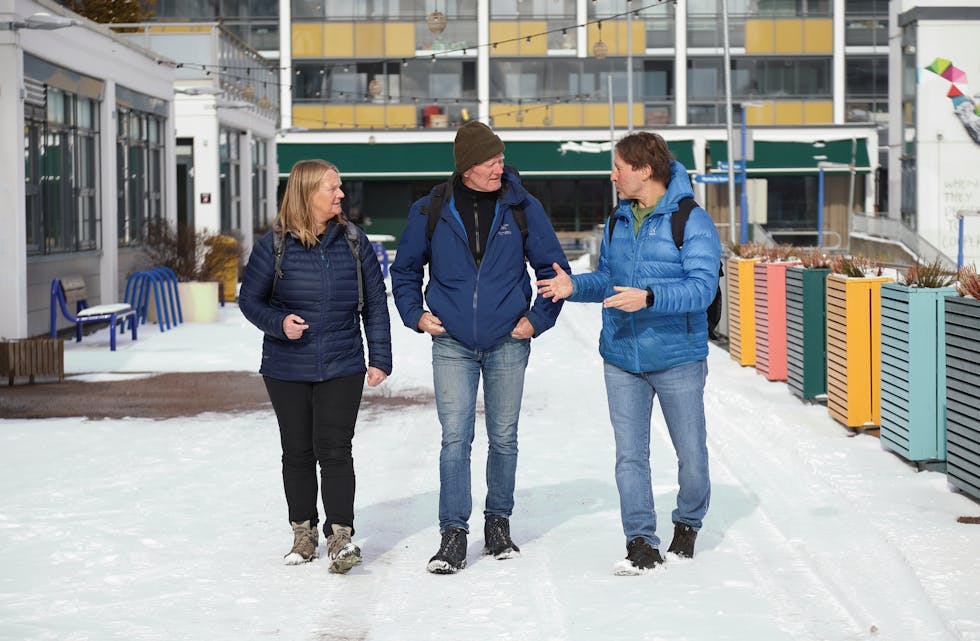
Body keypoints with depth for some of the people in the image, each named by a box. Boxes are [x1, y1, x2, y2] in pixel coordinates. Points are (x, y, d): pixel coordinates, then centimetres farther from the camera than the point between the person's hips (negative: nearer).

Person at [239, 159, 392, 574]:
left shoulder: (353, 241, 0)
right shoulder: (275, 245, -6)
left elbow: (375, 303, 6)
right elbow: (249, 299, 3)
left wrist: (379, 358, 2)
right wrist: (279, 323, -16)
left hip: (342, 368, 0)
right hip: (287, 370, 0)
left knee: (334, 450, -7)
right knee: (297, 451, 10)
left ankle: (340, 537, -4)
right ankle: (303, 532, 24)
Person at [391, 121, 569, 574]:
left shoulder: (522, 208, -2)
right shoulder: (431, 211, -1)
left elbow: (553, 268, 7)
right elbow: (404, 270, 14)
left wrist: (537, 319, 0)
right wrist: (416, 314, 2)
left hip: (507, 343, 1)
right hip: (452, 344, -1)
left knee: (504, 438, 9)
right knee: (455, 438, -7)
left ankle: (499, 524, 24)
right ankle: (453, 535, -4)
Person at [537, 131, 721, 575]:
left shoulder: (692, 221, -10)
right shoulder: (617, 221, 11)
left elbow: (702, 287, -18)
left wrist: (649, 298, -30)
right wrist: (575, 285, 0)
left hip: (677, 358, -5)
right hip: (622, 357, 5)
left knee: (691, 453, 9)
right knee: (630, 456, 1)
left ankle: (688, 524, 32)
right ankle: (641, 544, 5)